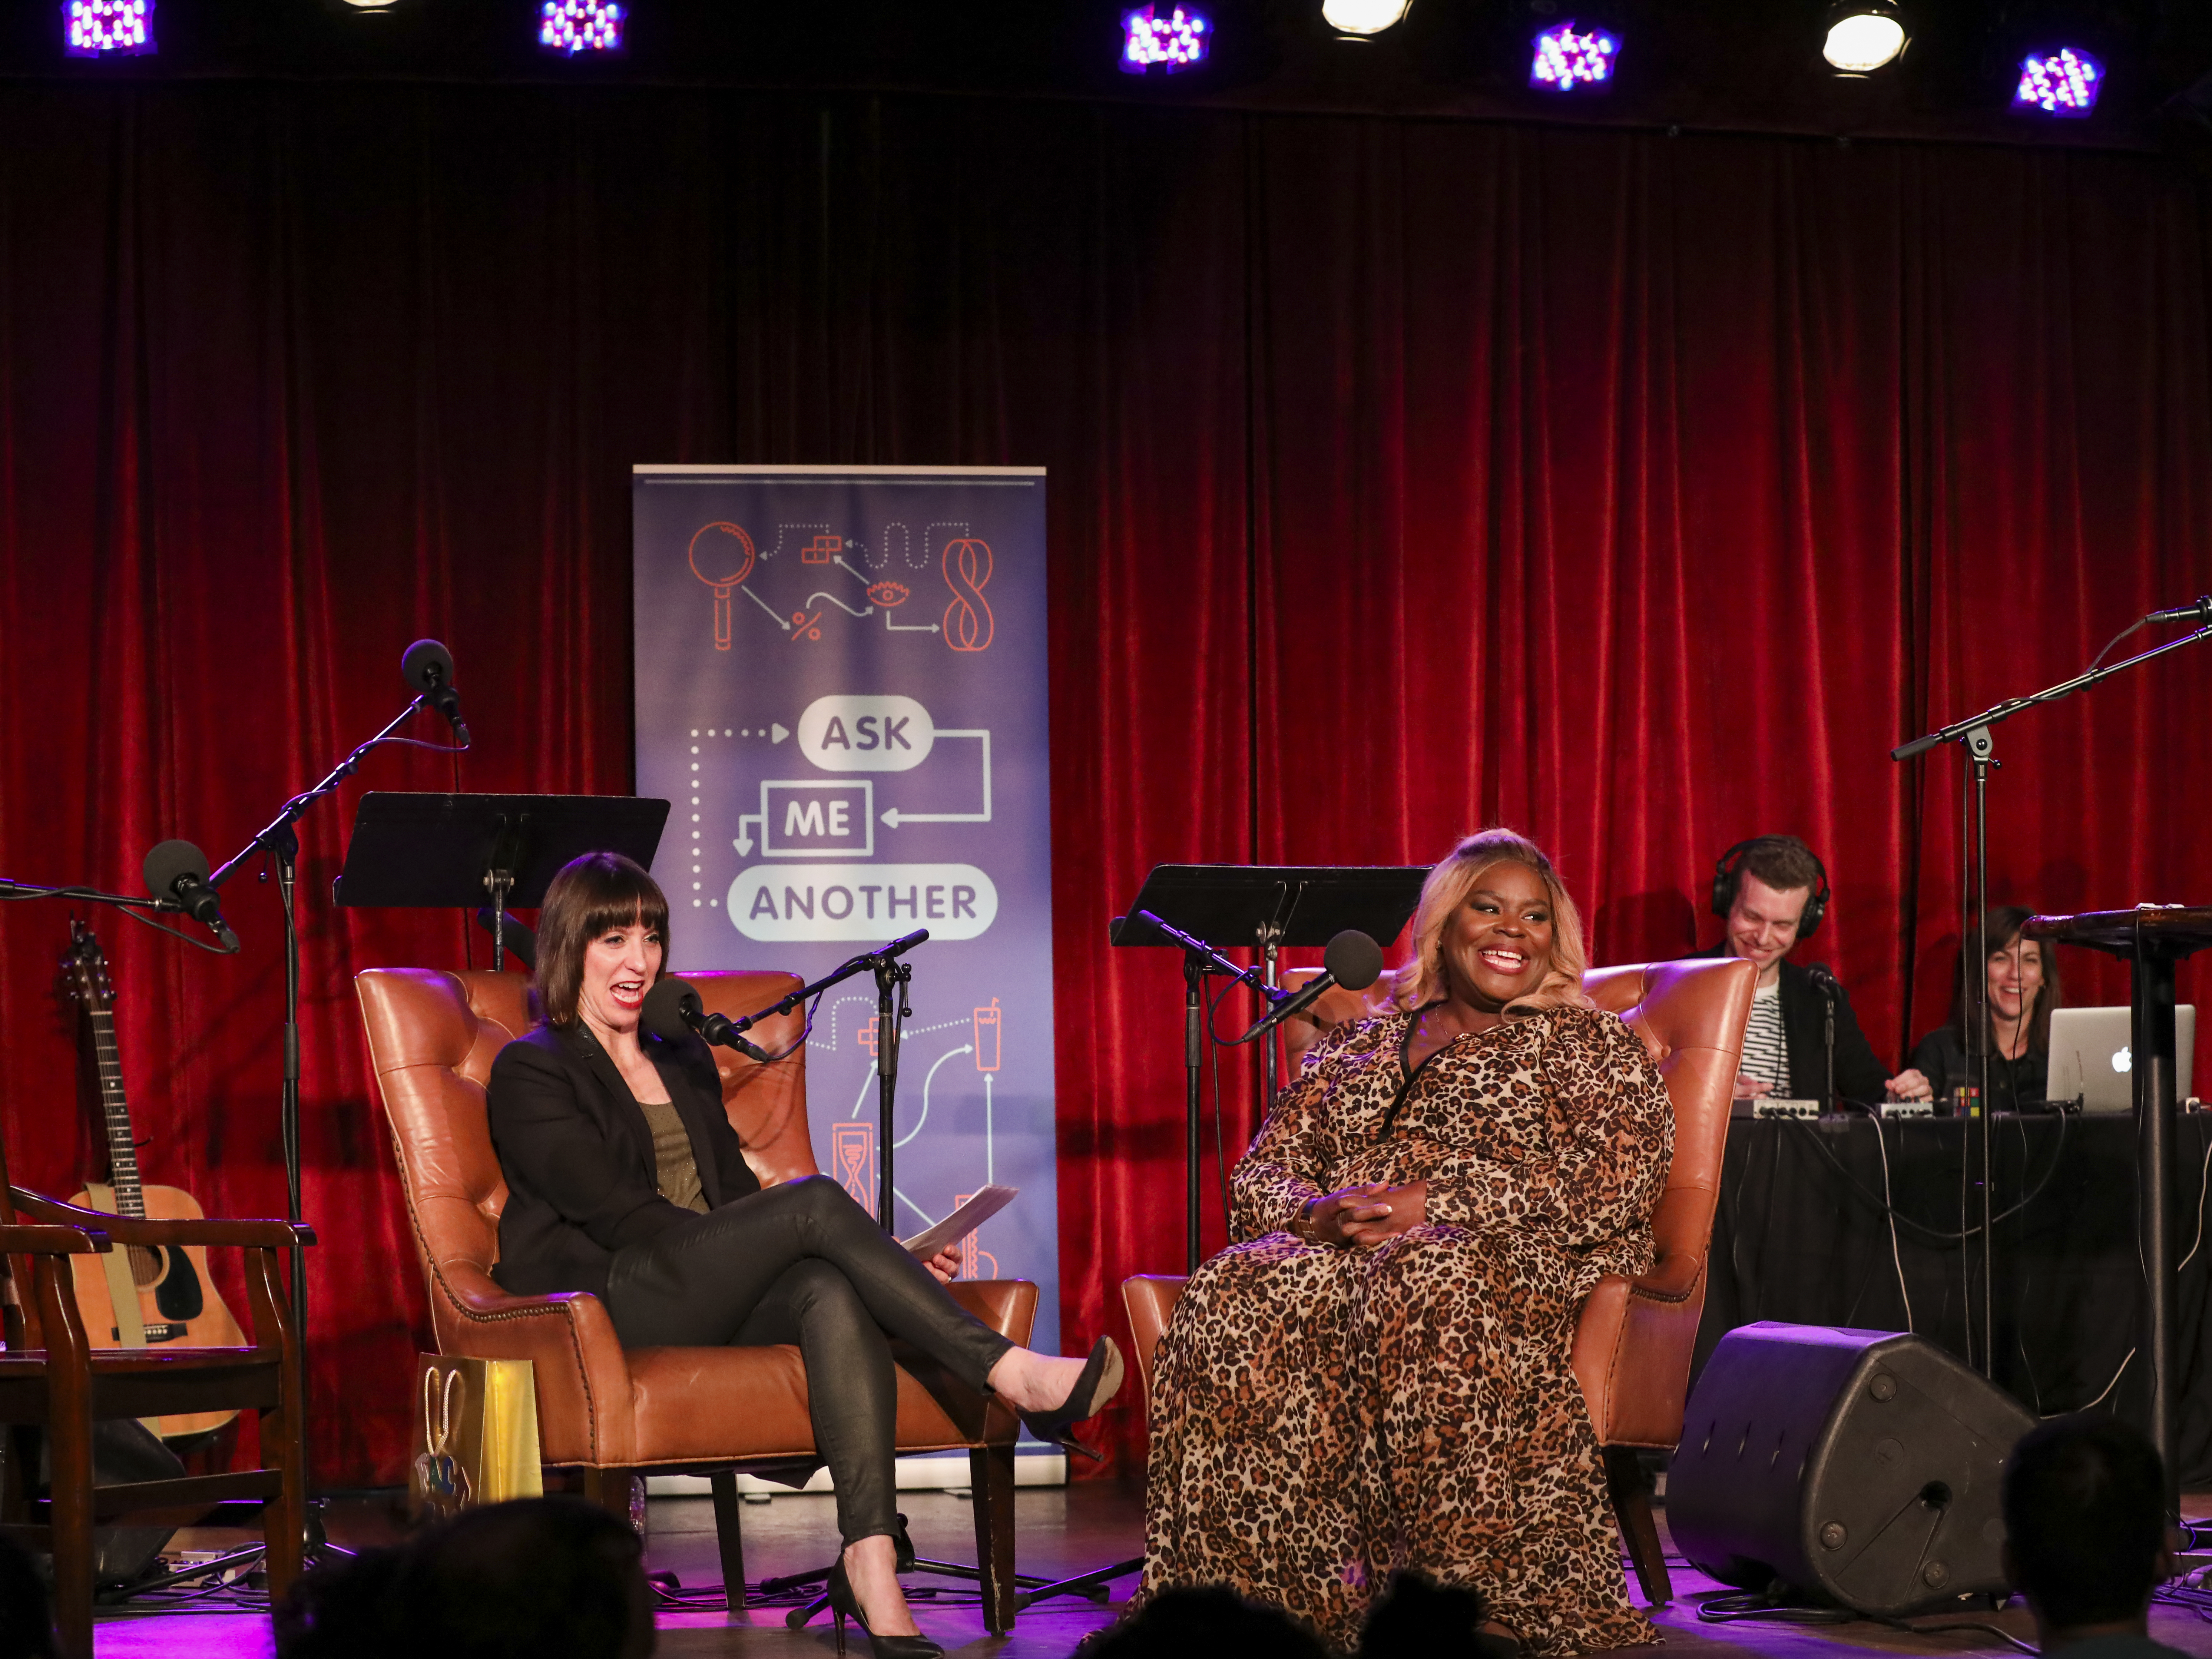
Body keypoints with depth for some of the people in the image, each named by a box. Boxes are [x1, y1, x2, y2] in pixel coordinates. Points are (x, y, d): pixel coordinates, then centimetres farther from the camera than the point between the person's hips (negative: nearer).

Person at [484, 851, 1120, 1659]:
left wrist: (883, 1257, 2)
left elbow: (738, 1197, 20)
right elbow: (617, 1212, -9)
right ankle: (1015, 1376, -31)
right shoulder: (531, 1072, 4)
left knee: (836, 1292, -31)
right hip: (604, 1304, -6)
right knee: (817, 1198, -27)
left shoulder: (687, 1064, 26)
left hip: (710, 1302, 6)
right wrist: (822, 1230, -16)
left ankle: (871, 1563, -47)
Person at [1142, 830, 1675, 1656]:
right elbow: (1262, 1172, 20)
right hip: (1338, 1253, 3)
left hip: (1513, 1262, -3)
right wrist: (1313, 1213, -7)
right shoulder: (1353, 1047, 27)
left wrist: (1435, 1204, -14)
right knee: (1234, 1301, -32)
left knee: (1426, 1281, -41)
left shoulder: (1589, 1045, 15)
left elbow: (1619, 1180, -3)